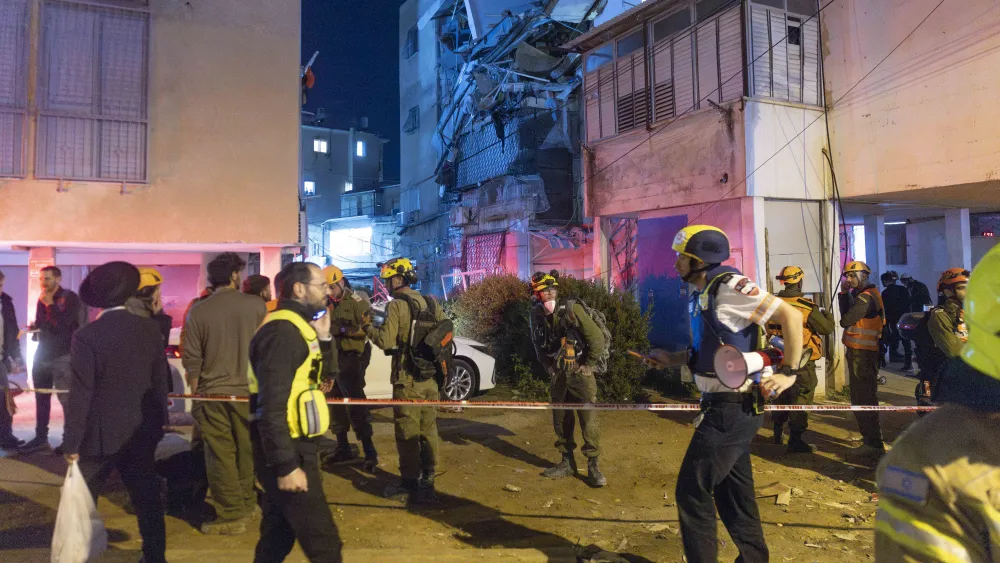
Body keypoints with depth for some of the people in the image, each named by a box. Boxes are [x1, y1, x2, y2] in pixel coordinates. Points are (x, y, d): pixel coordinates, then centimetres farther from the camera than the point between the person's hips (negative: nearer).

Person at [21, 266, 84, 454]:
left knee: (66, 399, -4)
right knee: (41, 398, 12)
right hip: (43, 355, 7)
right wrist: (34, 328, 2)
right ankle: (40, 438, 21)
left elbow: (62, 324, -18)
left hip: (62, 356, -7)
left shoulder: (70, 298, -7)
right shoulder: (42, 299, 13)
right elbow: (41, 324, 23)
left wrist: (50, 305, -17)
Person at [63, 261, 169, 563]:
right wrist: (159, 422, 15)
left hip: (100, 436, -3)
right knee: (147, 501, 12)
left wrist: (71, 444, -6)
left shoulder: (87, 336, -15)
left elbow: (80, 395, -14)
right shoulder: (150, 328, -3)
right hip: (141, 433, 4)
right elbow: (161, 381, 3)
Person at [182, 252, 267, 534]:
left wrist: (194, 393, 10)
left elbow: (192, 360, -1)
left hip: (212, 393, -1)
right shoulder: (256, 305, -6)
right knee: (246, 451, 15)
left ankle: (231, 516, 10)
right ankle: (247, 504, 28)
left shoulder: (198, 311, -6)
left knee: (221, 455, 6)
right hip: (248, 390, 1)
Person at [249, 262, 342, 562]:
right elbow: (271, 405, -25)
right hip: (288, 450, -10)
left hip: (294, 446, 10)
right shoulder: (282, 331, -19)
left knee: (278, 535, 19)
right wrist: (286, 465, -25)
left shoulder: (297, 324, 12)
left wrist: (323, 338, 3)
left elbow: (326, 375, 19)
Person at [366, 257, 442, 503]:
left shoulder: (397, 305, -12)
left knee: (407, 433, 2)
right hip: (430, 377, 6)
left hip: (407, 379, -6)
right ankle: (427, 481, 21)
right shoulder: (431, 303, 7)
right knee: (428, 430, 13)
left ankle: (409, 486, 8)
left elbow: (386, 341, -18)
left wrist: (368, 328, -2)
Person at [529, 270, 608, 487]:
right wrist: (548, 366, 4)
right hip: (558, 376, 5)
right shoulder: (537, 316, -2)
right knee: (561, 420, 11)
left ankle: (593, 466, 2)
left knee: (588, 419, -7)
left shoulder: (572, 310, -18)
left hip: (579, 374, -5)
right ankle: (567, 462, 24)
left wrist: (587, 364, -9)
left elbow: (597, 339, -16)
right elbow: (538, 345, 14)